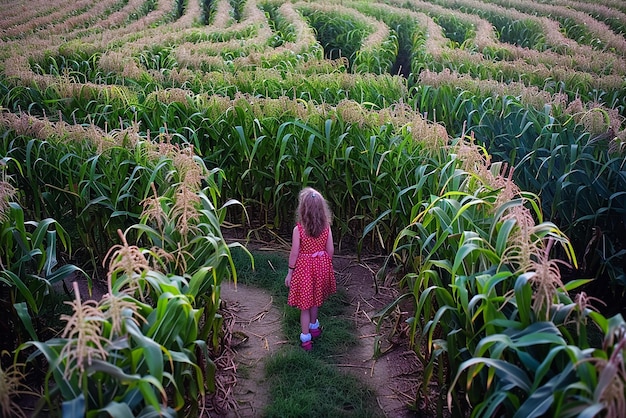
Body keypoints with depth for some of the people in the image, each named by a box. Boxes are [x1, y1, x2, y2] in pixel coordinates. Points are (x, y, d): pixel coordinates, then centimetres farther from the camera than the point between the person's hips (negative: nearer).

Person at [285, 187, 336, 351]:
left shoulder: (298, 229, -21)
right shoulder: (326, 227, -11)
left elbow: (294, 253, -15)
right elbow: (330, 250, -4)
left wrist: (290, 272, -2)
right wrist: (326, 264, 14)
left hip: (304, 267, -4)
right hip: (321, 265, 4)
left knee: (305, 303, 9)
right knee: (315, 298, 26)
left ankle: (306, 338, 16)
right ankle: (314, 326, 45)